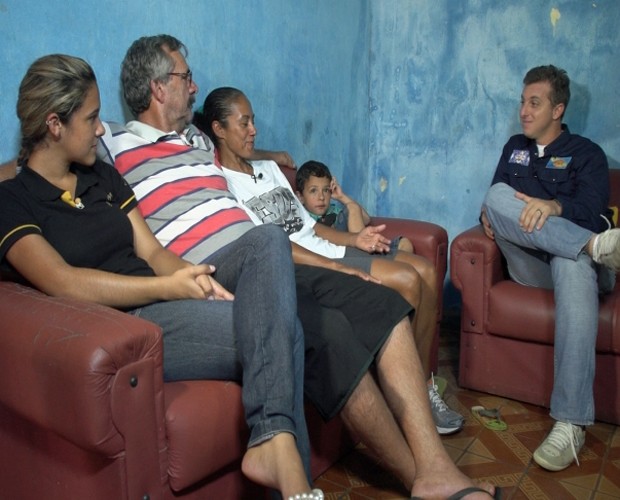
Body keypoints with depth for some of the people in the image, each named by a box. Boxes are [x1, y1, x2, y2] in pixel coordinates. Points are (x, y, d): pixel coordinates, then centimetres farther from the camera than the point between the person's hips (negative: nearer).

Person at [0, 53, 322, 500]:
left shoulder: (104, 176, 21)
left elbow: (152, 251, 12)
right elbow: (64, 283, -16)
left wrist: (194, 277, -10)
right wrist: (167, 287, -19)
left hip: (160, 304, 7)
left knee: (270, 241, -22)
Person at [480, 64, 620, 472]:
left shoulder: (586, 153, 11)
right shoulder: (514, 148, 25)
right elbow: (494, 199, 21)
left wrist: (553, 205, -30)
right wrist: (490, 216, -5)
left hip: (571, 259, -3)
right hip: (529, 265, 3)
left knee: (574, 266, -42)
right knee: (497, 195, -22)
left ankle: (571, 424, -48)